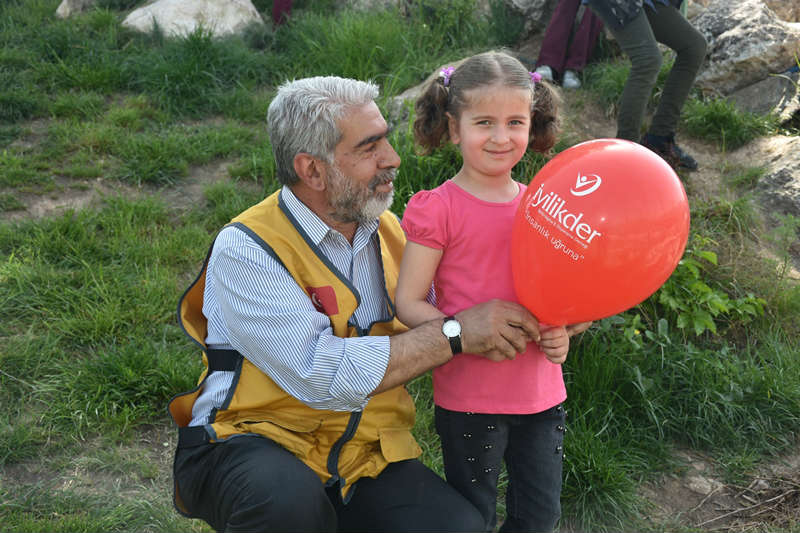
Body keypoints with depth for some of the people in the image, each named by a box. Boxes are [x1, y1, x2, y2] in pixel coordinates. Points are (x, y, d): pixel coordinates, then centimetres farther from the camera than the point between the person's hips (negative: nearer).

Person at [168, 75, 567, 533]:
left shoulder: (389, 231, 8)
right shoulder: (245, 250, -14)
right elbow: (322, 376, -25)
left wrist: (537, 329, -14)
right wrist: (457, 333, -21)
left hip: (366, 453, 5)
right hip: (250, 444, -5)